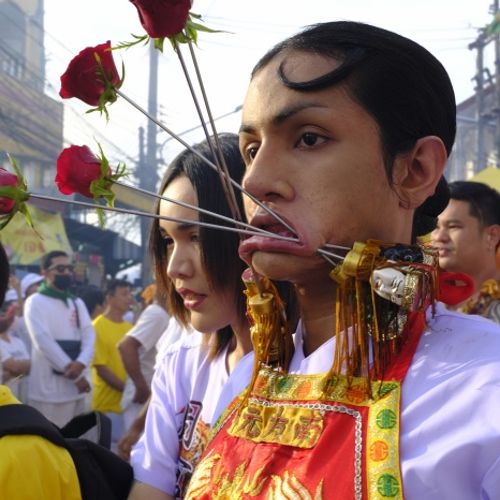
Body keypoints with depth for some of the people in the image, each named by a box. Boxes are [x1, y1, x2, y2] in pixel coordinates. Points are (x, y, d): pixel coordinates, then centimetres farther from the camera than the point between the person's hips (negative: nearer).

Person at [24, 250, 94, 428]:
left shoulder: (78, 303, 16)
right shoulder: (36, 302, -3)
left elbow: (89, 335, 5)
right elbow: (43, 340, -13)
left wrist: (81, 363, -17)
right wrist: (72, 371, -15)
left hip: (76, 386, 6)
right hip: (48, 389, -6)